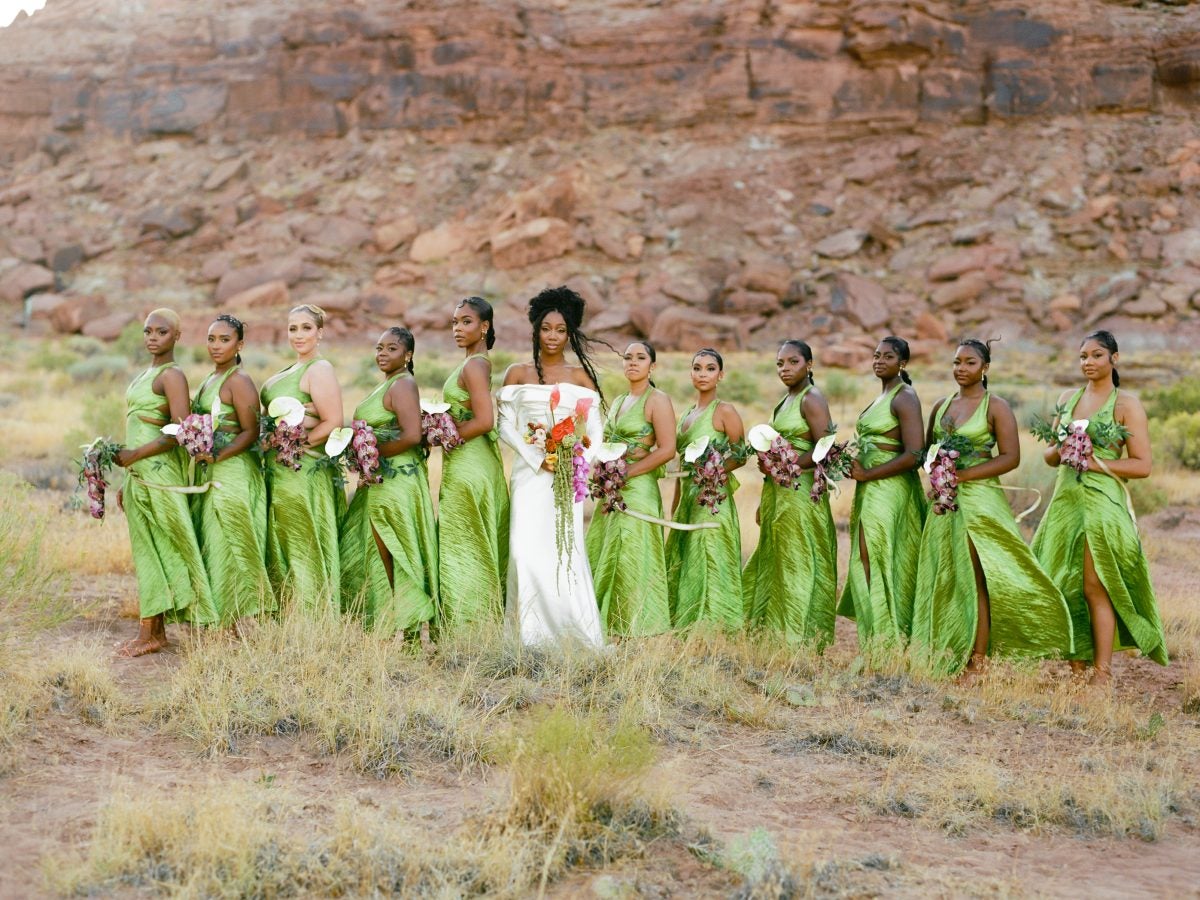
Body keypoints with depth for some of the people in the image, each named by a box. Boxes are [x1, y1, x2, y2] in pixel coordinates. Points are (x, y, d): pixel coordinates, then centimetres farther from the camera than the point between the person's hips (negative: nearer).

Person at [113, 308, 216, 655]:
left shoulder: (172, 375, -9)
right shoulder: (144, 375, 16)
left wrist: (134, 455, -16)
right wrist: (127, 481, 17)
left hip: (159, 471, -9)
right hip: (138, 474, 9)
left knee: (156, 551, -4)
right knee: (147, 552, 8)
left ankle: (149, 634, 1)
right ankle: (155, 632, 11)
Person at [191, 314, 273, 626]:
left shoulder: (239, 381, -10)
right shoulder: (209, 380, 16)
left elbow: (251, 432, -15)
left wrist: (218, 456, -23)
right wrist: (199, 453, 6)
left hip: (234, 473, -9)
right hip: (210, 475, 9)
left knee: (230, 548, -5)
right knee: (211, 548, 9)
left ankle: (236, 621, -1)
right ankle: (218, 620, 14)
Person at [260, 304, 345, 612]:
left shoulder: (320, 370, -10)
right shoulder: (289, 371, 19)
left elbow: (333, 423, -18)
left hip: (305, 472, -10)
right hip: (280, 472, 10)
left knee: (306, 552, -6)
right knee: (282, 551, 10)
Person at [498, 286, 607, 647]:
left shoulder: (581, 377, 11)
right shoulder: (517, 373, 9)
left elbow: (595, 430, 7)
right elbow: (506, 426, 3)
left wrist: (580, 462, -10)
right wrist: (538, 458, -10)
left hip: (567, 478, 0)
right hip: (530, 473, 0)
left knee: (566, 550, -5)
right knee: (527, 551, -10)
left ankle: (576, 638, 0)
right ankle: (531, 637, -6)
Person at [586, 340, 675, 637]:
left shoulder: (657, 400, -4)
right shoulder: (617, 403, 18)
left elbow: (667, 449, -13)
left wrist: (625, 473, -14)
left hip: (638, 490, -8)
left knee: (631, 560, -8)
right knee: (601, 559, 6)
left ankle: (637, 626, -2)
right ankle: (607, 623, 12)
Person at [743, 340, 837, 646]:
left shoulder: (812, 399, -9)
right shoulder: (785, 402, 17)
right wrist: (764, 500, 17)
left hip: (801, 492, -9)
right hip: (777, 494, 9)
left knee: (799, 566, -5)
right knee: (776, 566, 10)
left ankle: (803, 641, 0)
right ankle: (779, 635, 16)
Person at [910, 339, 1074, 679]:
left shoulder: (996, 407, -3)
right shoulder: (942, 406, 14)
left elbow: (1010, 457, -10)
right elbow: (927, 448, 23)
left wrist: (964, 473, -16)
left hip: (979, 500, -6)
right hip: (944, 501, 6)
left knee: (977, 580, -6)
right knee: (944, 578, 4)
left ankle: (977, 663, -4)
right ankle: (944, 657, 8)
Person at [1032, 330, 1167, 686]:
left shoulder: (1126, 404, -2)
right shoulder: (1067, 399, 14)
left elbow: (1142, 465, -7)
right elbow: (1050, 456, 16)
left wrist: (1097, 462, -16)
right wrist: (1060, 452, -6)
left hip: (1102, 501, -6)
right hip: (1065, 499, 6)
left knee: (1096, 587, -8)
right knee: (1064, 586, 4)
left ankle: (1102, 673, -4)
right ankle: (1076, 667, 10)